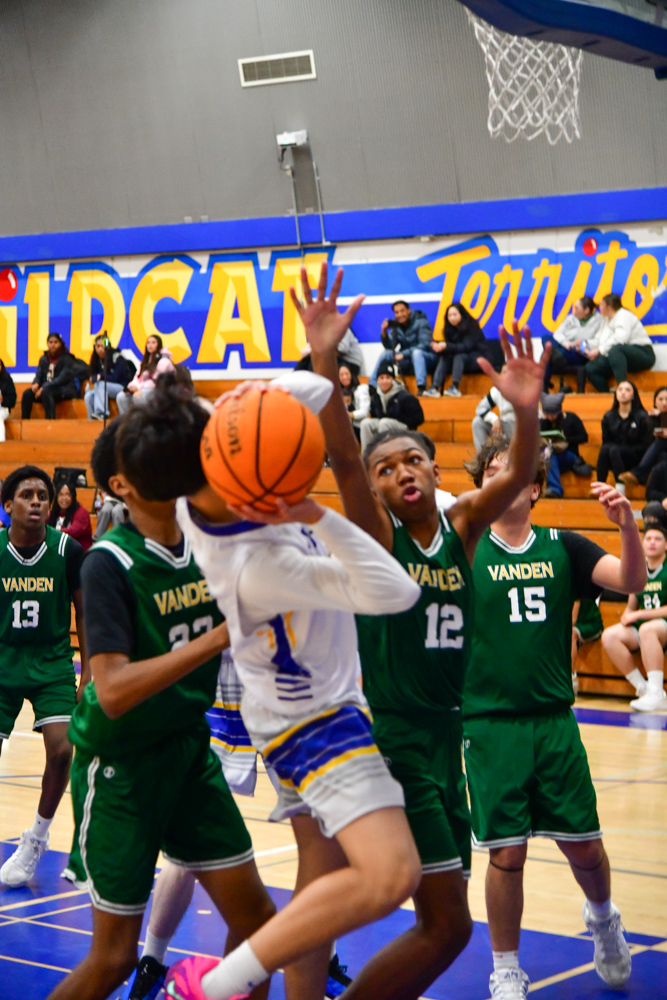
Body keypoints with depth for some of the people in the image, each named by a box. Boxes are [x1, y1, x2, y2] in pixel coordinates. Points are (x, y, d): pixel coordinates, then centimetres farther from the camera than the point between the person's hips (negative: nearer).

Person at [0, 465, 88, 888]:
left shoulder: (68, 550, -8)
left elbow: (83, 614, 1)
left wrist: (88, 674, -1)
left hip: (53, 666, 0)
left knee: (61, 749, -16)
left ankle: (37, 837, 7)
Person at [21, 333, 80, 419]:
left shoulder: (67, 359, -5)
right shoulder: (44, 359, 13)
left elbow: (63, 378, -15)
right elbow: (39, 374, 8)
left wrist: (44, 387, -23)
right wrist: (36, 384, -18)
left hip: (65, 390, -6)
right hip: (47, 388, 6)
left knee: (46, 392, -37)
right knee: (27, 393, -19)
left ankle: (50, 419, -42)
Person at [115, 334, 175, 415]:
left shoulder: (163, 360, -6)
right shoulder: (146, 359, 22)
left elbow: (156, 381, -15)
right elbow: (138, 376, 16)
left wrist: (138, 387, -17)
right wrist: (133, 386, -7)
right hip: (142, 389, 8)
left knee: (137, 396, -38)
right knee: (121, 397, -16)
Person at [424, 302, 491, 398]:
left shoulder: (471, 327, -16)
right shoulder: (450, 329, 1)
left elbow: (466, 347, -27)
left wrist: (446, 346, -39)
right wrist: (440, 347, -30)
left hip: (478, 358, -6)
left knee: (459, 356, -32)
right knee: (444, 357, -20)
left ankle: (455, 388, -39)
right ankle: (435, 388, -33)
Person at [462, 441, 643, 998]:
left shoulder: (563, 549, 5)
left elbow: (631, 581, -8)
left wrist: (627, 524, -25)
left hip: (555, 719, 2)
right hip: (490, 722, -2)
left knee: (583, 844, 6)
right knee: (507, 853, -2)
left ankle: (602, 917, 39)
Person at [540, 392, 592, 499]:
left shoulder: (571, 418, 5)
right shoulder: (545, 421, 13)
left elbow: (584, 437, -2)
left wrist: (567, 441, -14)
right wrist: (544, 419, -8)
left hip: (569, 457, -2)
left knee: (549, 453, -37)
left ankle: (553, 487, -45)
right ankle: (554, 489, -54)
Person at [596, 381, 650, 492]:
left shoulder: (641, 416, -2)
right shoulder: (609, 416, 8)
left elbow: (644, 445, -4)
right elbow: (606, 442, 11)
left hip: (633, 459, -3)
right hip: (614, 459, 3)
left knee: (614, 450, -33)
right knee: (604, 449, -31)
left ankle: (620, 489, -43)